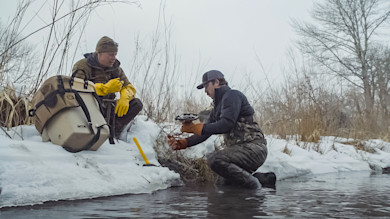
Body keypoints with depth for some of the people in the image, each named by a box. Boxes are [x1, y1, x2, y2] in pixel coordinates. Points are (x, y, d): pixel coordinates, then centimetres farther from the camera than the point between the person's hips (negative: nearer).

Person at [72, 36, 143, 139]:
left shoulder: (114, 67, 10)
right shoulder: (82, 67, -8)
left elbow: (129, 86, 8)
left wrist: (125, 98, -17)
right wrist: (105, 88, -31)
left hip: (106, 109, 6)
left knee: (137, 103, -11)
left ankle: (112, 131, -24)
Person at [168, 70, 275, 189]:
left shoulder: (232, 95, -9)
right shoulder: (217, 108, 20)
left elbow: (227, 124, -22)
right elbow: (205, 132, 15)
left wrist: (195, 127, -19)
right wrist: (181, 143, 1)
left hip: (254, 148, -10)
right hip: (241, 149, 10)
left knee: (214, 159, -29)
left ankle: (252, 184, -17)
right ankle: (264, 179, 17)